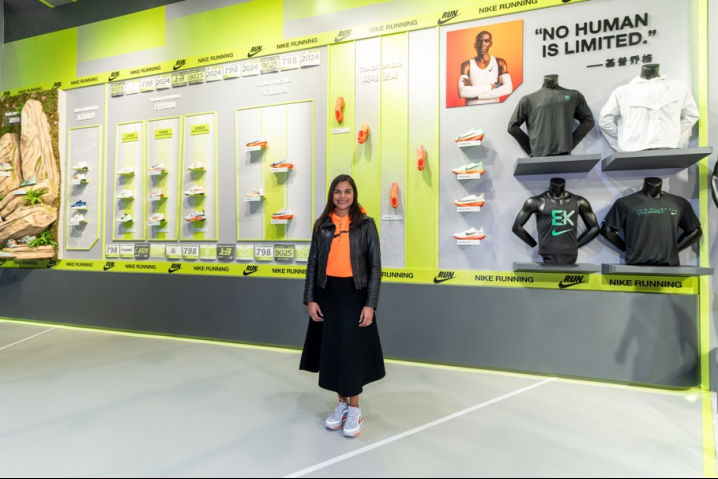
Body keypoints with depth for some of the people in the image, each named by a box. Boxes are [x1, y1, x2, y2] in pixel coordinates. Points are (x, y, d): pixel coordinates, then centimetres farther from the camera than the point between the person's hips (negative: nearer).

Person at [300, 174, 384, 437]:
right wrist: (310, 299, -1)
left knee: (352, 349, -2)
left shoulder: (366, 224, -2)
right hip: (327, 293, 3)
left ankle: (355, 409, 15)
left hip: (354, 293, -3)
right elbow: (313, 263, 6)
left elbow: (375, 265, -3)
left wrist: (370, 304, -9)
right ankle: (341, 403, 26)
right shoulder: (322, 224, 5)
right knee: (331, 349, 8)